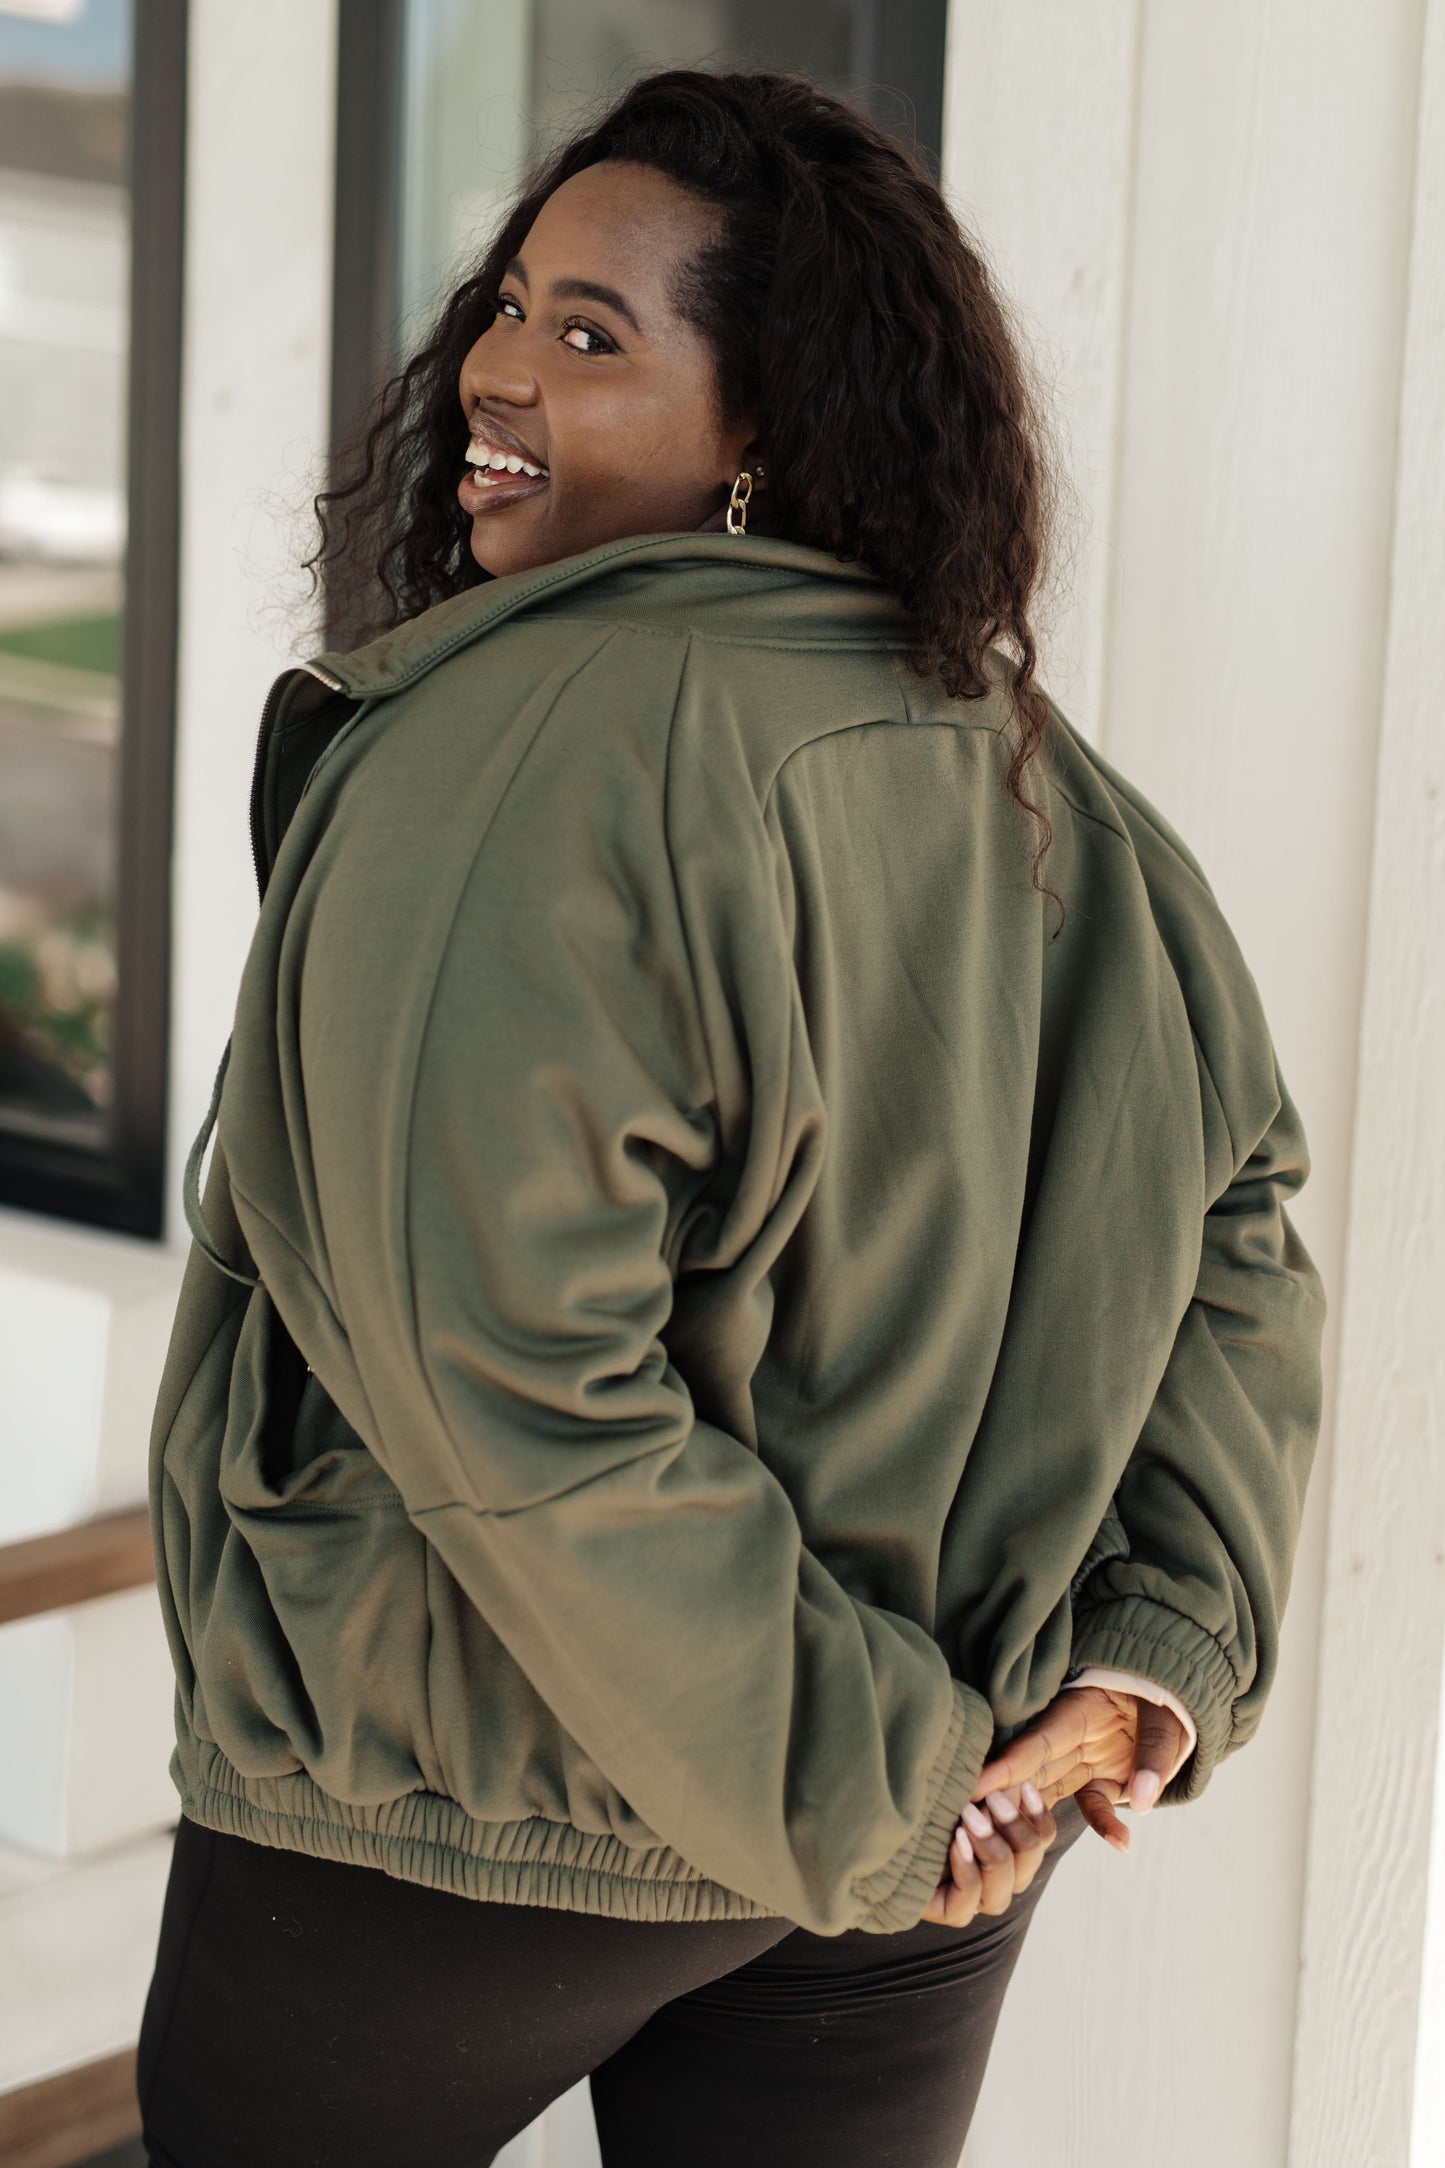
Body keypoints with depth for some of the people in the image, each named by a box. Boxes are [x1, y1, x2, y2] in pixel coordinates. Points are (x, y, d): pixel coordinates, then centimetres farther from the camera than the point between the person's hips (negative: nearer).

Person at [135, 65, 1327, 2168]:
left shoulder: (517, 753, -21)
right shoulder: (1042, 787, 1)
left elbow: (514, 1397, -27)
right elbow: (1237, 1228, 5)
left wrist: (848, 1787, -20)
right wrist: (1161, 1661, 0)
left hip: (458, 1830, -6)